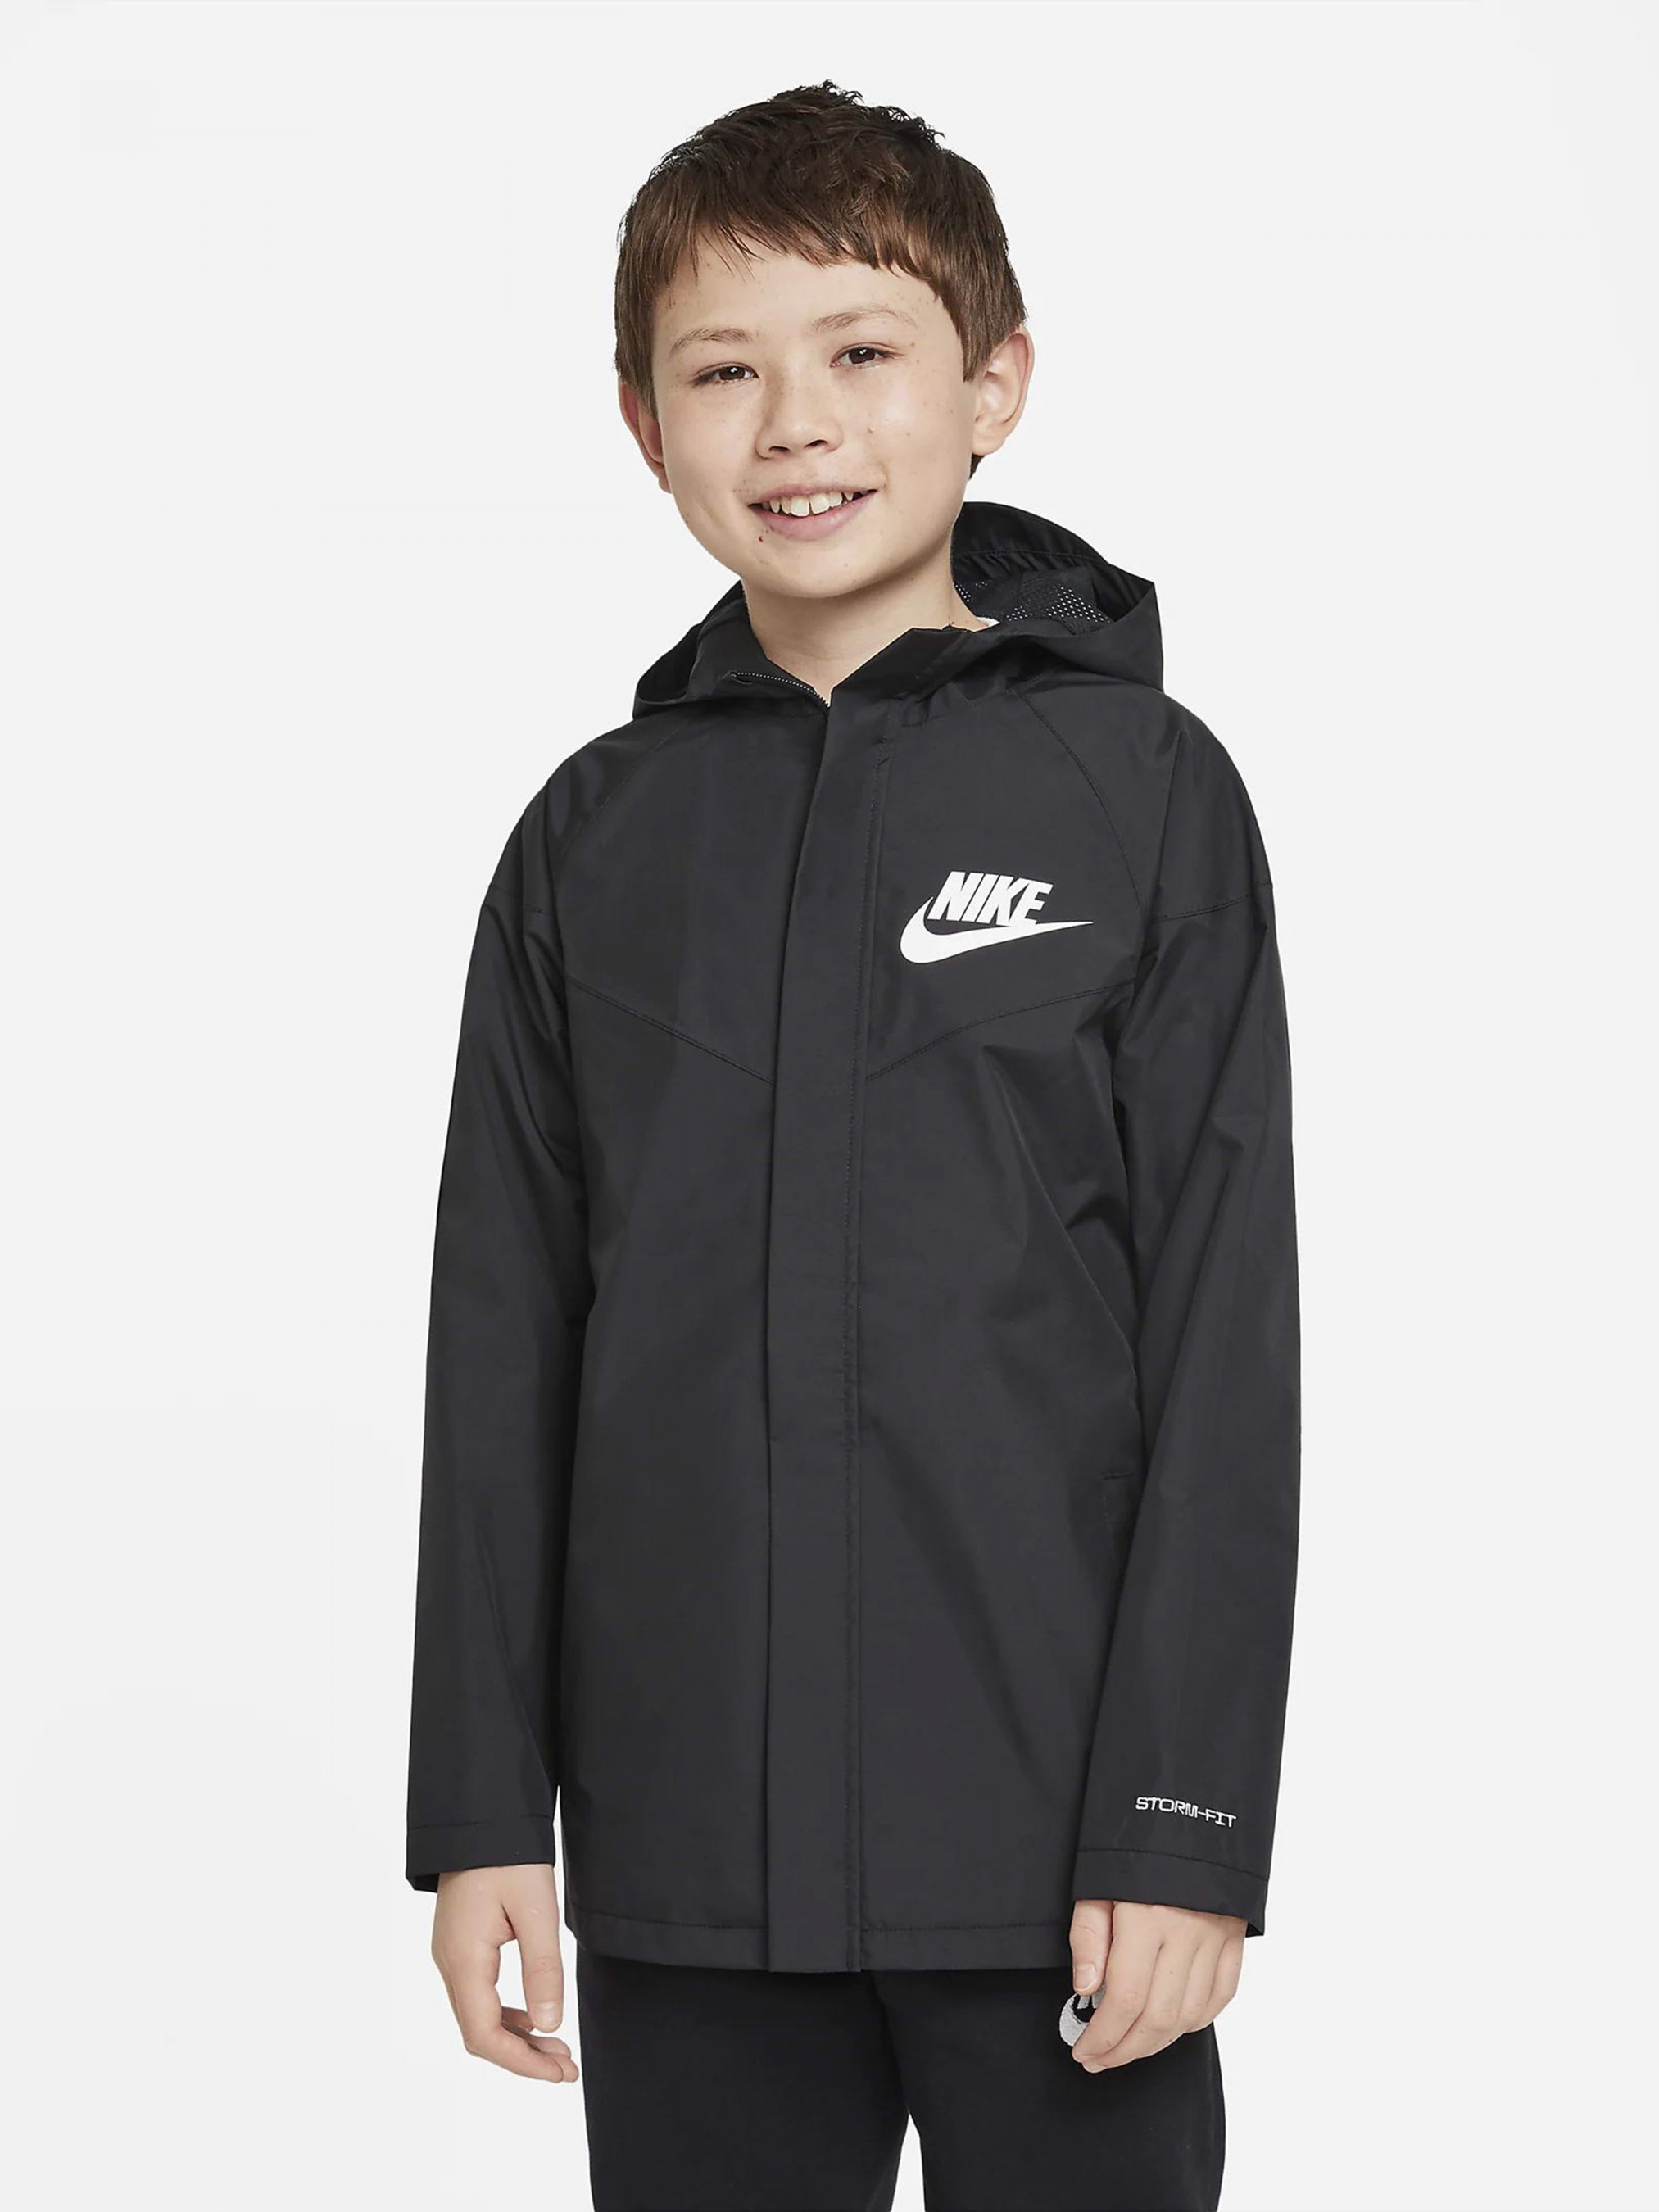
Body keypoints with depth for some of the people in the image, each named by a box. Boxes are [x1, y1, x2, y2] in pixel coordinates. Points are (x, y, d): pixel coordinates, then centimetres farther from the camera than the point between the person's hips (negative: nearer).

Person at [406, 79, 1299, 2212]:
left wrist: (1186, 1820, -9)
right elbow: (503, 1354, 10)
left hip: (1049, 1845, -3)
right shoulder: (596, 838, 8)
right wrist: (480, 1806, 6)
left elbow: (1223, 1340, -4)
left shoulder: (1140, 791, -1)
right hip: (686, 1864, 3)